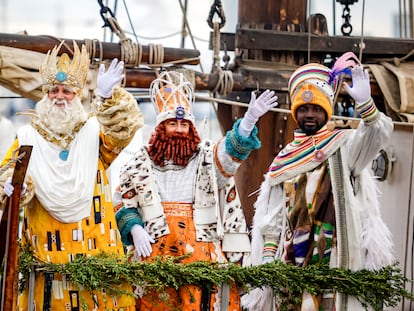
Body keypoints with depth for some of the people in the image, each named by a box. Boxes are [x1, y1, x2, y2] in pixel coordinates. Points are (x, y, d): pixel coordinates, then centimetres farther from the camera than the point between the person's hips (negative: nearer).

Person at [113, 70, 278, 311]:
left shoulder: (207, 159, 10)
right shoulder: (140, 165, 12)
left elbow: (233, 149, -8)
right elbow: (123, 205, 14)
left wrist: (250, 119, -26)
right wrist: (134, 229, -6)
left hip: (201, 254, 0)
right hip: (155, 255, 1)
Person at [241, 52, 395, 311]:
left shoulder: (344, 146, 7)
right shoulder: (285, 159, 19)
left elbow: (377, 134, -13)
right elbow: (272, 216, 17)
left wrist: (365, 103, -32)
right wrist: (267, 256, 6)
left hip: (333, 256, -4)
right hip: (291, 257, 4)